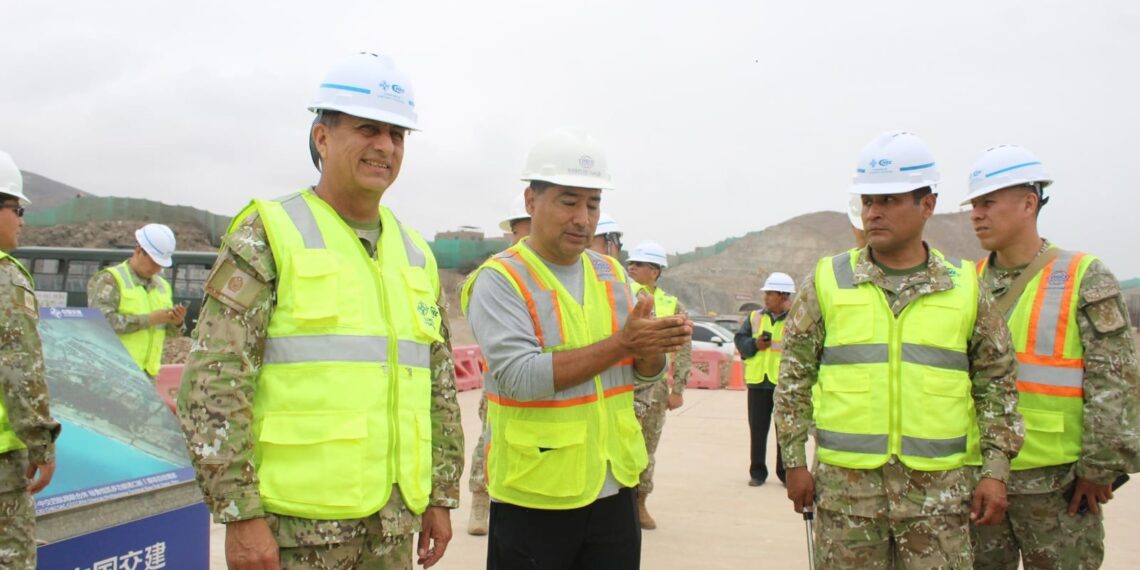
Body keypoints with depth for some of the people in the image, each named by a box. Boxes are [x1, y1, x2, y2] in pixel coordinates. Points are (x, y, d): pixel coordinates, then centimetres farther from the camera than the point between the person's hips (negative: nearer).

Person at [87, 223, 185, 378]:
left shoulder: (163, 286, 15)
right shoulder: (109, 279, -4)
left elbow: (169, 332, 18)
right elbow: (103, 320, -19)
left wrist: (177, 323, -6)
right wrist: (148, 319, -19)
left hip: (147, 372, 6)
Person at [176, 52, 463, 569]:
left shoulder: (415, 255, 11)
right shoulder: (266, 239, -6)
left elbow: (441, 390, 15)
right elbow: (214, 386, -12)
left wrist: (442, 496, 12)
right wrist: (240, 514, -16)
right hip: (298, 526, -5)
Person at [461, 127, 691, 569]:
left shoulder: (611, 273, 8)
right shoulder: (499, 280, -10)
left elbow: (642, 373, 9)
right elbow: (522, 377, -23)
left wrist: (655, 346, -14)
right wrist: (620, 342, -25)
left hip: (613, 490, 6)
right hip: (534, 499, -5)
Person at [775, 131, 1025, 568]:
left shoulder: (965, 288, 4)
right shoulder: (827, 281, 1)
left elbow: (996, 383, 8)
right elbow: (794, 376, 4)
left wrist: (995, 471, 2)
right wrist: (794, 462, 1)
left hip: (939, 490, 1)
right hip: (846, 486, 0)